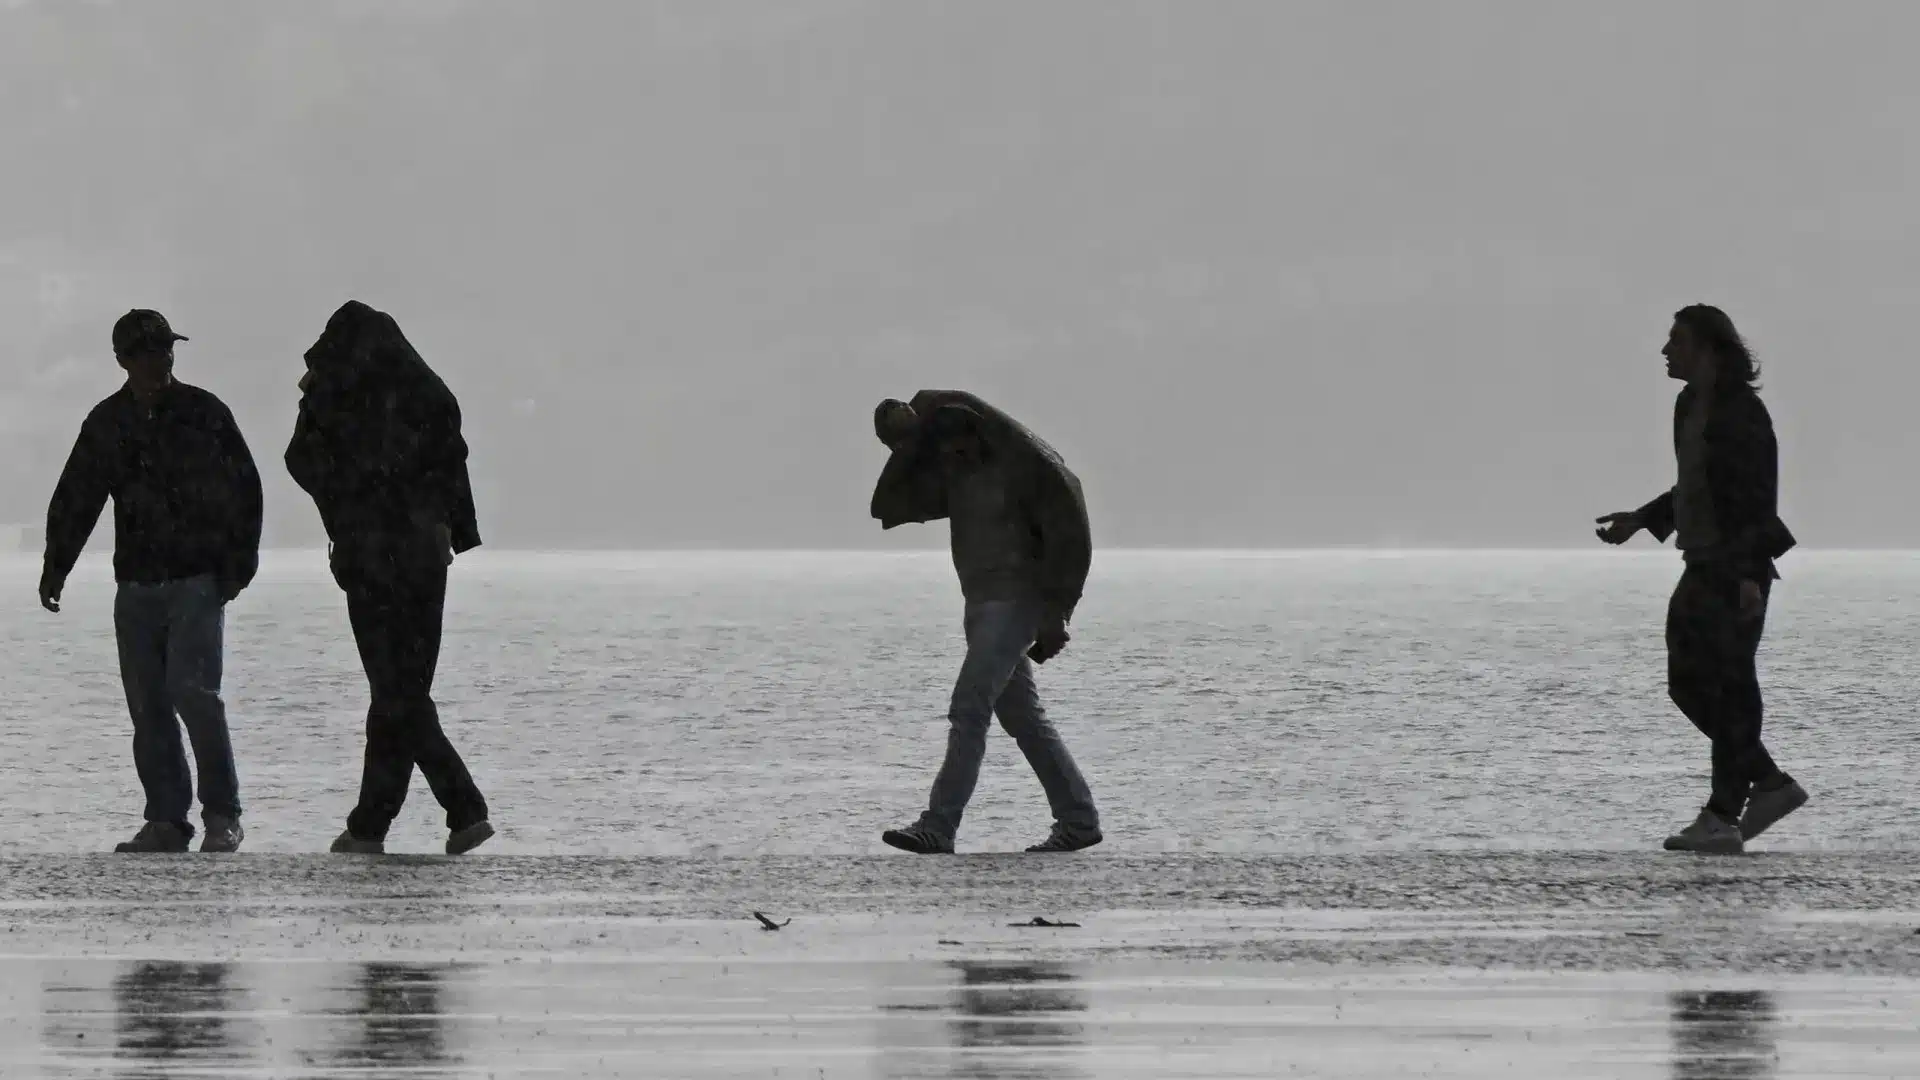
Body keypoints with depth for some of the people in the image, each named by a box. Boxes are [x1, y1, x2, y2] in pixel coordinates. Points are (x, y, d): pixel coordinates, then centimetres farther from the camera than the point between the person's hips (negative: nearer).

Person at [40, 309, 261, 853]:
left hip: (199, 581, -4)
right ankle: (166, 821, 8)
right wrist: (55, 568, 3)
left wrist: (239, 561, -4)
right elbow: (73, 501, 12)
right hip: (137, 584, 4)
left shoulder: (204, 413, 0)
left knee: (192, 691, -16)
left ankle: (222, 816, -6)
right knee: (147, 706, 1)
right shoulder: (107, 424, 8)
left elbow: (245, 489, 3)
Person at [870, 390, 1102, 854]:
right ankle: (1079, 820, 18)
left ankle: (938, 829, -21)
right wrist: (906, 436, -7)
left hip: (1015, 603, -9)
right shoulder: (953, 476, 11)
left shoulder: (1023, 469, -12)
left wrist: (1054, 618, -16)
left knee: (969, 710, -16)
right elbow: (891, 502, 5)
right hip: (981, 604, 9)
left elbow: (1069, 538, -13)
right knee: (1023, 717, 12)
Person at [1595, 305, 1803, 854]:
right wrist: (1641, 520, 17)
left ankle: (1722, 818, -4)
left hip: (1738, 567, -10)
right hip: (1705, 564, 10)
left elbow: (1759, 498, -19)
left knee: (1729, 687, -6)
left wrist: (1751, 575, -25)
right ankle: (1771, 784, 17)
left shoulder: (1741, 412, -15)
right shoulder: (1690, 405, 12)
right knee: (1687, 682, 9)